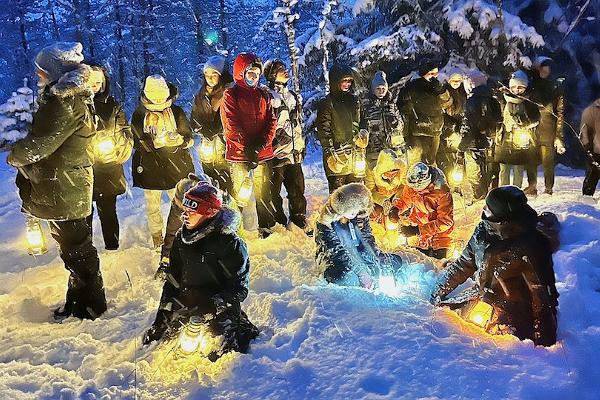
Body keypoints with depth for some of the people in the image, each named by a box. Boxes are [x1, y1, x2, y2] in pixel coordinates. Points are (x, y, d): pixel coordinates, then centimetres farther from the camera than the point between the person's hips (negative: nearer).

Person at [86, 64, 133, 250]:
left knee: (108, 213, 9)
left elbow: (126, 137, 5)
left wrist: (111, 147, -9)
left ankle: (112, 248, 22)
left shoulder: (113, 107, 8)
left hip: (108, 173, 0)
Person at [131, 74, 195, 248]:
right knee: (152, 207, 9)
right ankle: (156, 238, 28)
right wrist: (155, 142, -22)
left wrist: (179, 139, -22)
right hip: (150, 168, 0)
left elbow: (188, 138, -2)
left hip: (176, 167, 0)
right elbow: (137, 143, -7)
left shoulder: (177, 112, 0)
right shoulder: (139, 115, -2)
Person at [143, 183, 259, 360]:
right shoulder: (182, 238, 1)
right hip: (188, 300, 6)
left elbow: (238, 287, -15)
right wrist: (162, 315, 7)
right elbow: (173, 278, 10)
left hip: (219, 304, -5)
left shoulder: (229, 243, -19)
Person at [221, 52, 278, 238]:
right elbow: (231, 126, -8)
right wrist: (247, 147, -14)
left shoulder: (263, 95, 14)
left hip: (263, 153, 4)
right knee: (240, 194, 0)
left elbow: (271, 121, 7)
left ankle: (267, 227, 17)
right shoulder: (230, 94, 0)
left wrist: (262, 143, -9)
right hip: (240, 153, -4)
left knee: (264, 192, 7)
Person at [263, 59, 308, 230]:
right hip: (276, 153, -6)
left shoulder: (292, 96, 17)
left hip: (294, 153, 6)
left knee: (297, 187, 11)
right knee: (274, 190, 3)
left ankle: (298, 216, 26)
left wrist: (302, 145, 22)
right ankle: (278, 221, 15)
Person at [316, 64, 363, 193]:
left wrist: (361, 138, 8)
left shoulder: (353, 100, 15)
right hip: (337, 155, -6)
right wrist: (330, 152, -14)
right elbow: (323, 131, -8)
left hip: (354, 152, 6)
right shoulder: (327, 103, -4)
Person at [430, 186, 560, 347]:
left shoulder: (527, 248, -25)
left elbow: (540, 292, -19)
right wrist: (439, 292, 8)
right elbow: (464, 264, 7)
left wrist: (543, 338, -16)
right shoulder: (483, 230, -7)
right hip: (482, 295, 6)